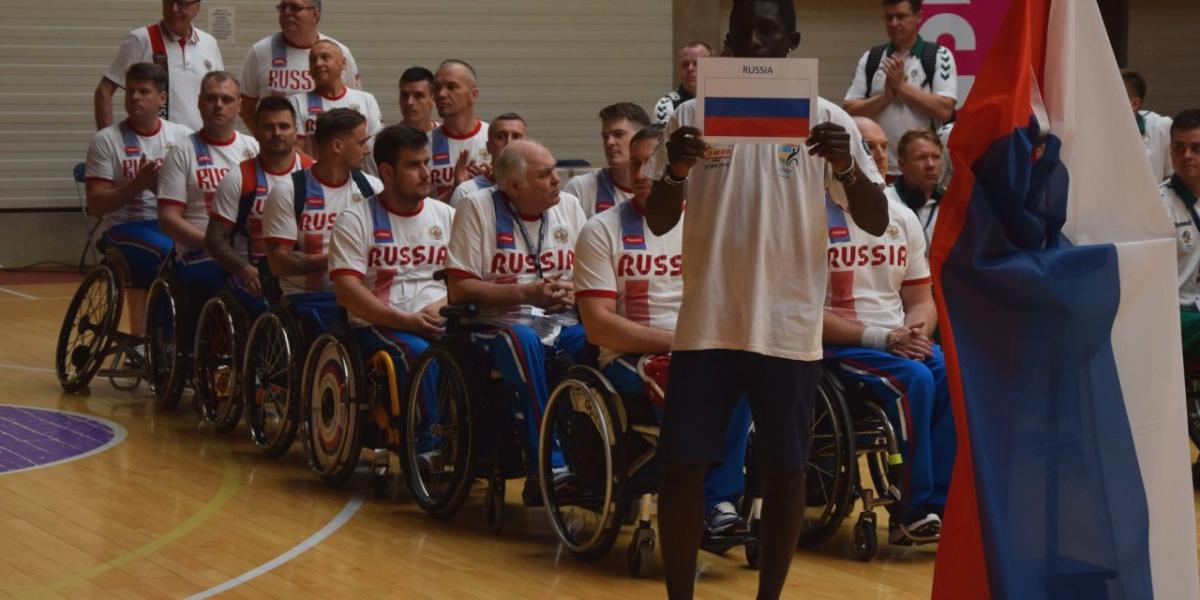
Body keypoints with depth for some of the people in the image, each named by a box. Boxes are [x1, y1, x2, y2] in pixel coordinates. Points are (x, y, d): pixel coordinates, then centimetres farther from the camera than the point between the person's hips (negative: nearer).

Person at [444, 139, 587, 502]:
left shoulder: (569, 206, 13)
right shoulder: (478, 208, -1)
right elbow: (459, 289, -7)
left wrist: (574, 293, -9)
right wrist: (526, 293, -14)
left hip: (563, 326, 4)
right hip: (502, 325, -4)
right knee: (524, 341, -39)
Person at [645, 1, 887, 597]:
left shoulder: (826, 120, 1)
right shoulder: (693, 116, 4)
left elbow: (877, 222, -3)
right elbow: (658, 223, 3)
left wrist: (846, 168, -24)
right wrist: (675, 172, -19)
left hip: (788, 325, -1)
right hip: (707, 322, 1)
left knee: (784, 469, 3)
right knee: (681, 466, -1)